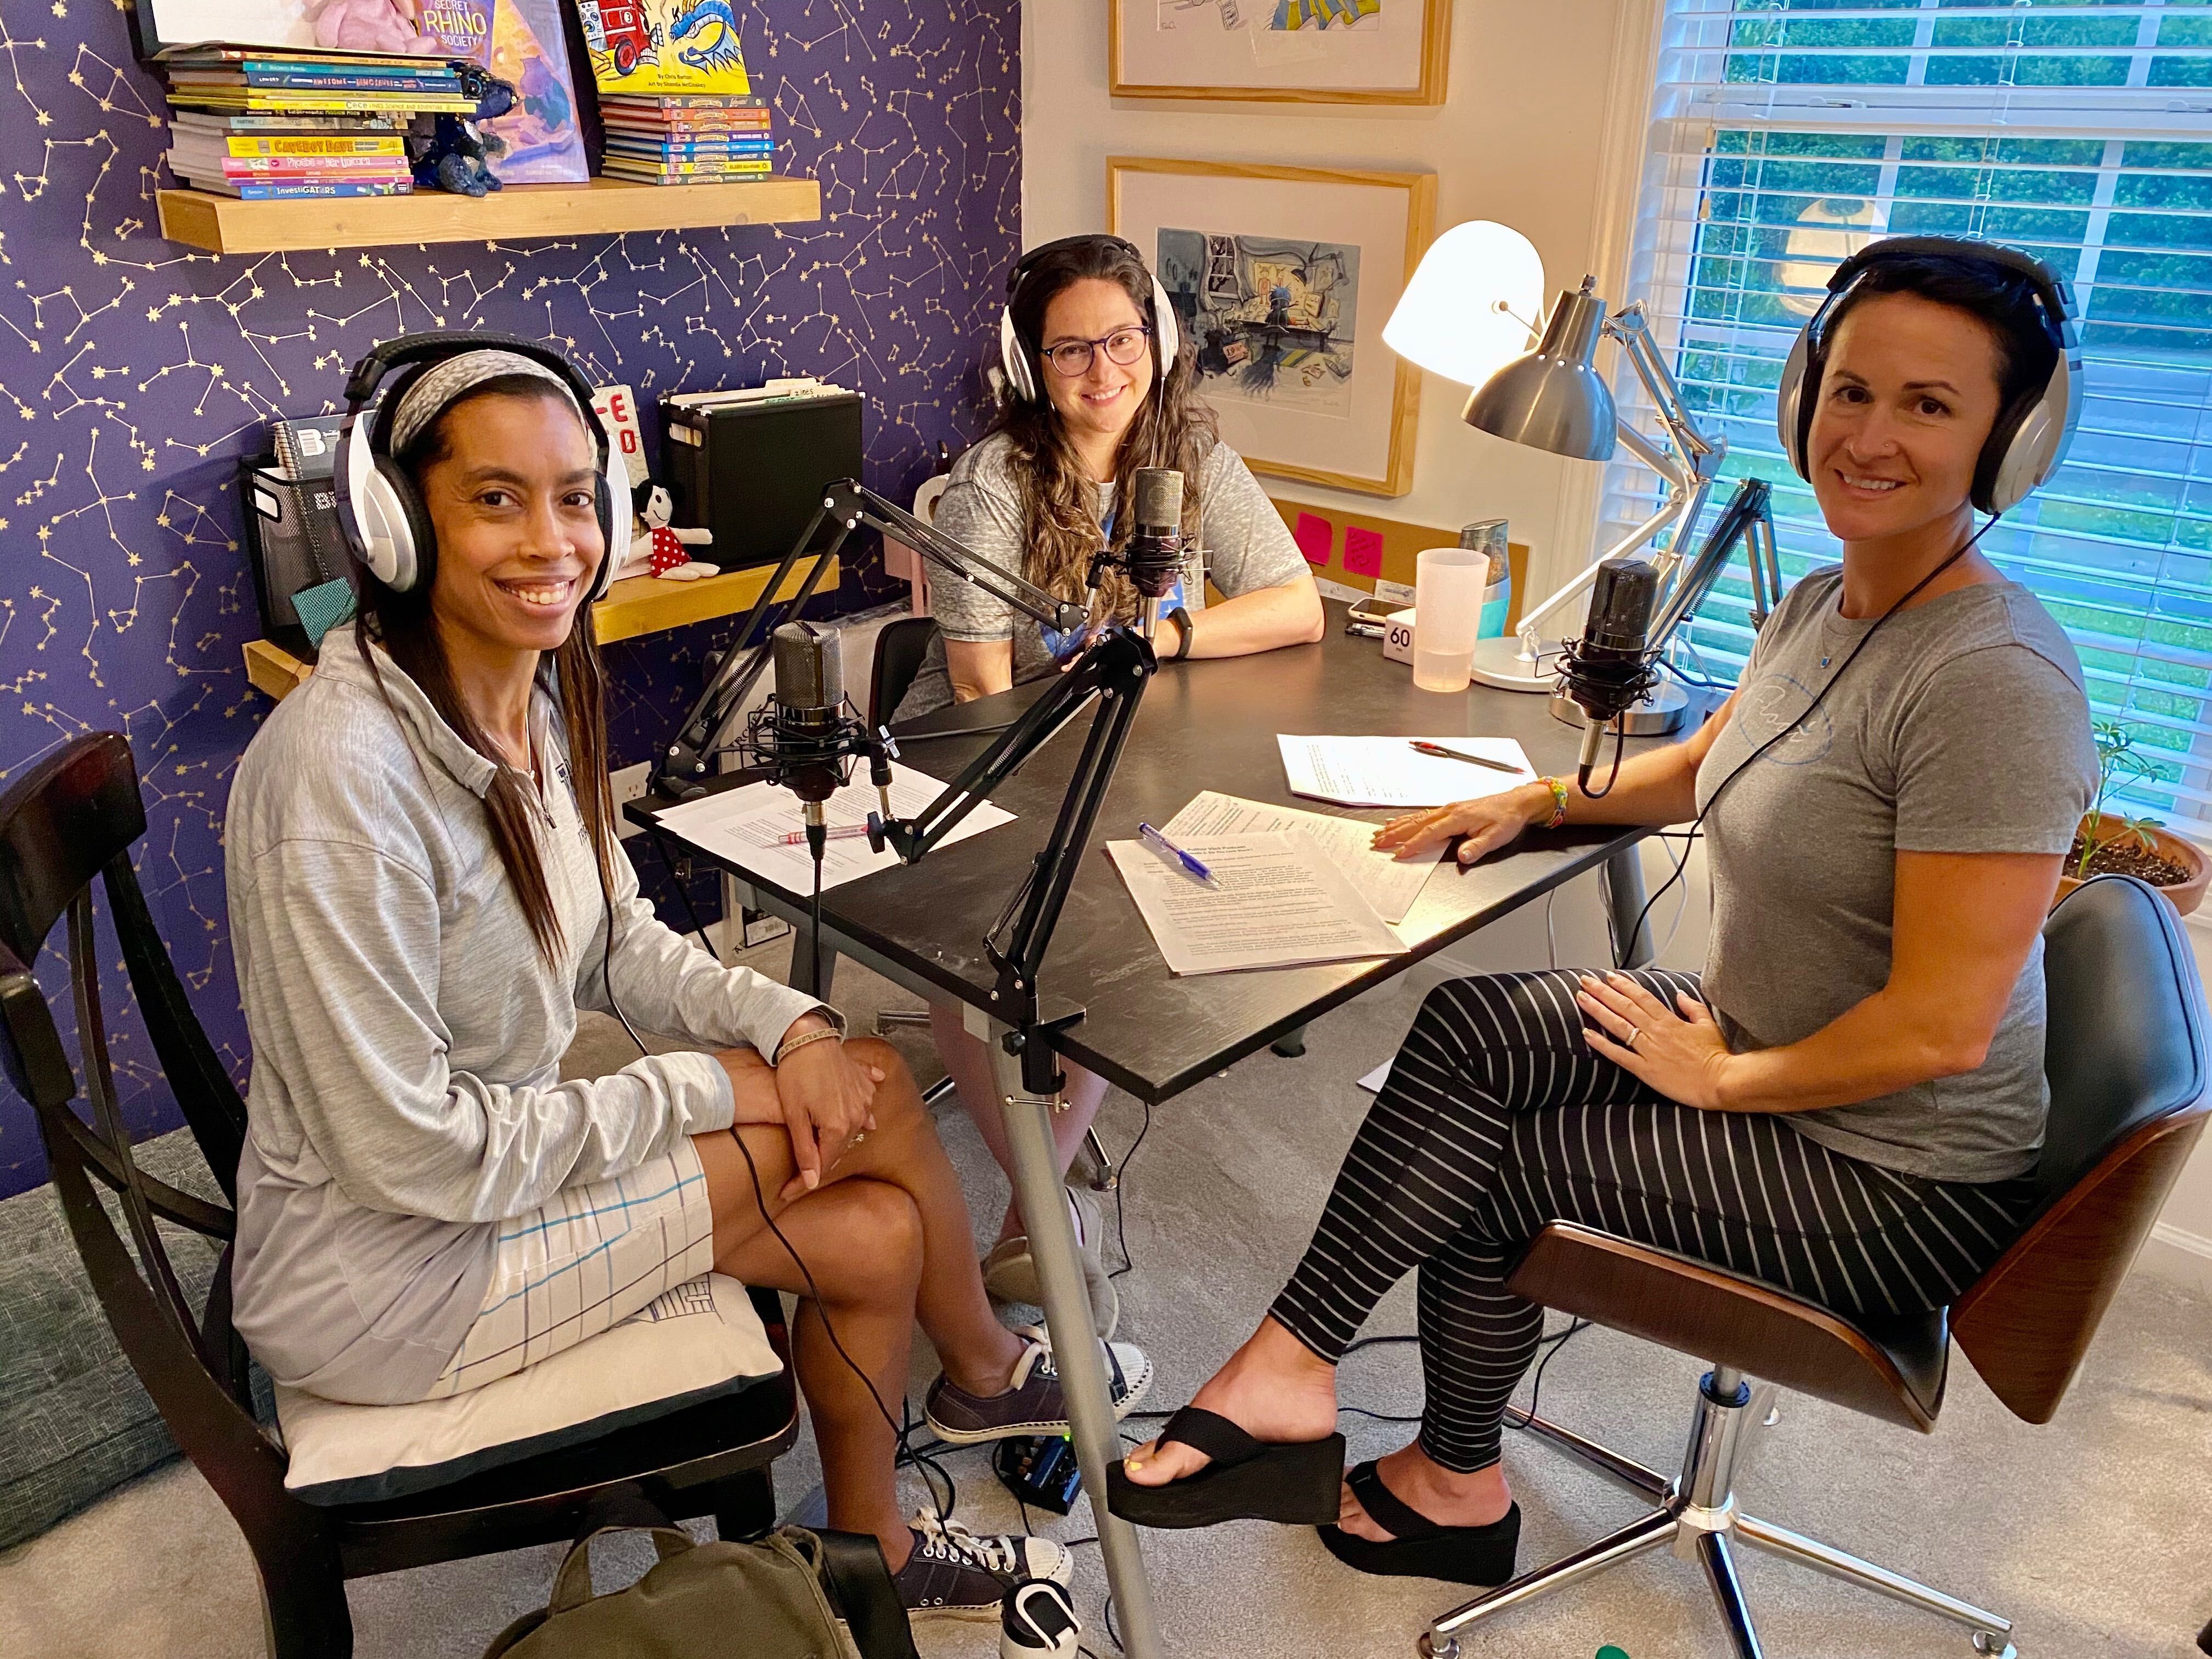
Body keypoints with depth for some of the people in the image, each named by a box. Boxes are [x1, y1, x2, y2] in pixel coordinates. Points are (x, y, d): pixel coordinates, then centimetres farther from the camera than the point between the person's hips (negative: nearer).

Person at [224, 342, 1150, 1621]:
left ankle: (874, 1550, 24)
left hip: (503, 1155, 7)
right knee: (872, 1100, -11)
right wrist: (701, 1095, -17)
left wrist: (789, 1026, -11)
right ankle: (988, 1372, 20)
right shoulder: (344, 769, -30)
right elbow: (407, 1150, -26)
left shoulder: (540, 693, -3)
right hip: (379, 1267, -7)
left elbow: (617, 942, 7)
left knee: (879, 1231, -4)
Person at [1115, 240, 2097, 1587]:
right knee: (1466, 1030, -9)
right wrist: (1536, 800, 8)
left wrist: (1723, 1076, -14)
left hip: (1896, 1182, -8)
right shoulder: (1823, 607, 2)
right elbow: (1706, 765, 21)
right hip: (1759, 1036, 8)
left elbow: (1939, 1030, -27)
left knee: (1492, 1166, -9)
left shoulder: (1992, 678, -27)